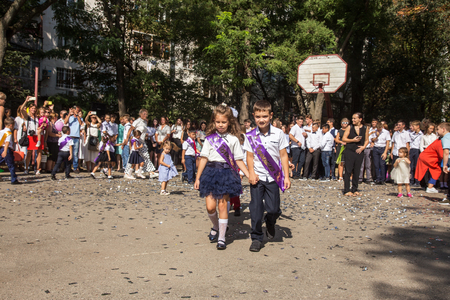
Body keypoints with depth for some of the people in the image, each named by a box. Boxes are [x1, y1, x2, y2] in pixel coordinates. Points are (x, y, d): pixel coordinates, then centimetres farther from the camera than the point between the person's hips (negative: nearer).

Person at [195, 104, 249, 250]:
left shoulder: (233, 139, 4)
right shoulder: (210, 138, 6)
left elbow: (238, 160, 5)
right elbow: (204, 158, 5)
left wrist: (249, 175, -3)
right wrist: (198, 178, 4)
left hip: (227, 173, -1)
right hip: (211, 171, 1)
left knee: (223, 205, -1)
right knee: (210, 206, -4)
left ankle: (221, 237, 10)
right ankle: (216, 227, 26)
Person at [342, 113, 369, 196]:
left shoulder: (365, 129, 6)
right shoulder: (350, 127, 2)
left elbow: (367, 140, 11)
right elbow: (344, 139, 0)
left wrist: (363, 147, -6)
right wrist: (353, 140, -13)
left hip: (359, 151, 2)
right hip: (350, 151, -2)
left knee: (357, 171, 7)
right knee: (348, 171, -4)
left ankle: (354, 189, 16)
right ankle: (347, 190, -1)